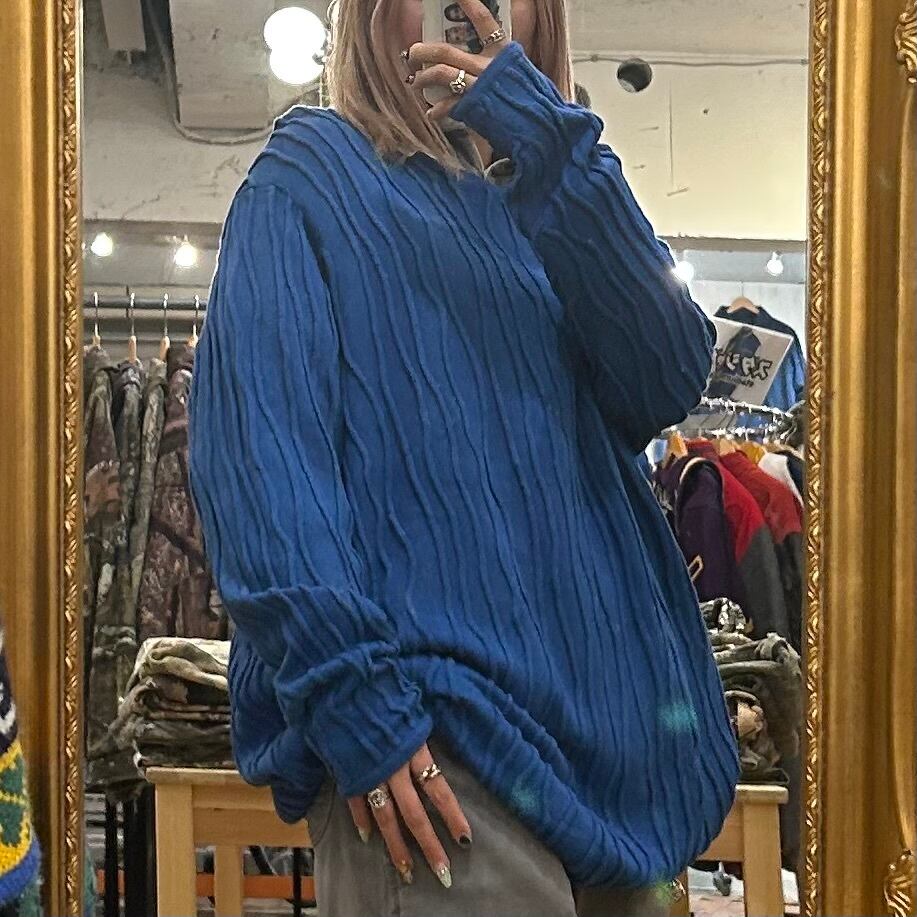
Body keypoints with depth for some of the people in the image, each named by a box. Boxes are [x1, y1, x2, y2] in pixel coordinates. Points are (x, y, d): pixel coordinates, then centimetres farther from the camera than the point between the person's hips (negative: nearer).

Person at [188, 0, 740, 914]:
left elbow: (667, 384, 3)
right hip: (430, 721, -6)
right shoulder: (312, 173, 5)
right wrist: (346, 682, -21)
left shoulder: (551, 208, 21)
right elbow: (255, 442, -9)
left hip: (605, 703, 6)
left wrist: (562, 155, -5)